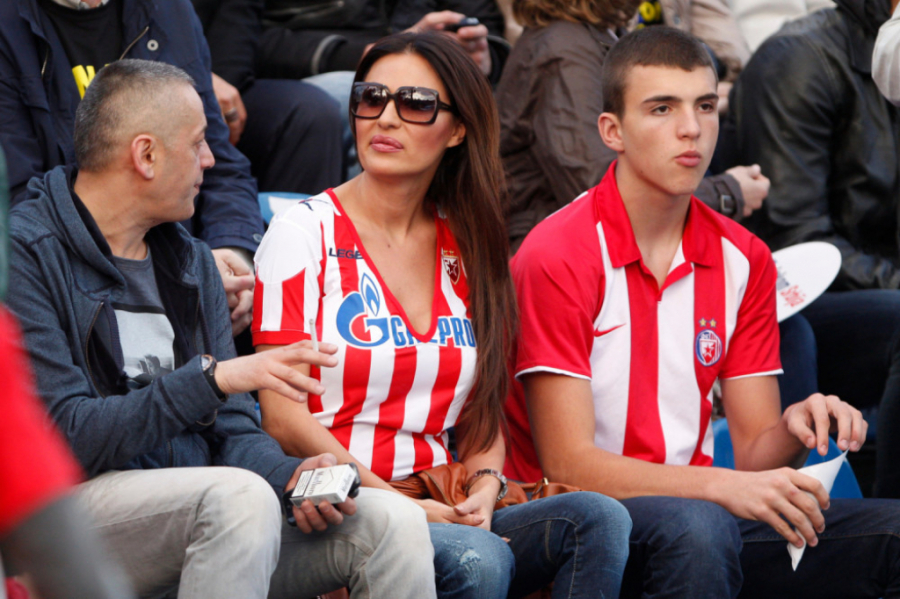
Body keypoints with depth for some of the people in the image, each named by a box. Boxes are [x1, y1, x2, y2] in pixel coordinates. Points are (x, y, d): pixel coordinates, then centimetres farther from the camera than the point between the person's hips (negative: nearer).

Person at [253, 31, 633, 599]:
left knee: (598, 517, -22)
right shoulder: (307, 232, 0)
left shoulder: (466, 250, 16)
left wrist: (483, 487, -6)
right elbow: (283, 417, -7)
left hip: (445, 511, 5)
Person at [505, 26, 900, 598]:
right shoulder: (558, 256, -11)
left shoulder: (743, 260, 9)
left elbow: (753, 450, 9)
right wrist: (723, 487, -27)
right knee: (696, 526, -37)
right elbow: (567, 464, -16)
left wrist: (793, 428, -17)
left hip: (699, 511, 5)